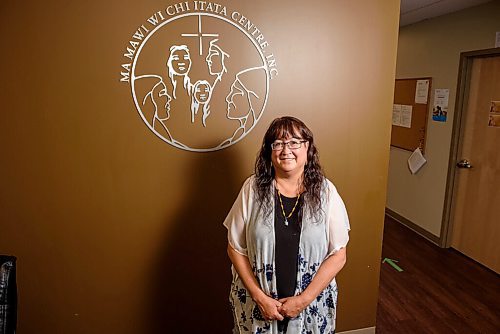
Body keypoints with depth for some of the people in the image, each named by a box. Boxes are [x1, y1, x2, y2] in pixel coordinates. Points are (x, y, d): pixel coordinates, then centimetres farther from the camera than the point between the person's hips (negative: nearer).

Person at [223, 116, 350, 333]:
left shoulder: (325, 192, -9)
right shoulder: (253, 188, -10)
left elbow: (338, 256, -7)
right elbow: (235, 249, -5)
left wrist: (303, 299, -12)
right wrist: (260, 297, -10)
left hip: (312, 303, 0)